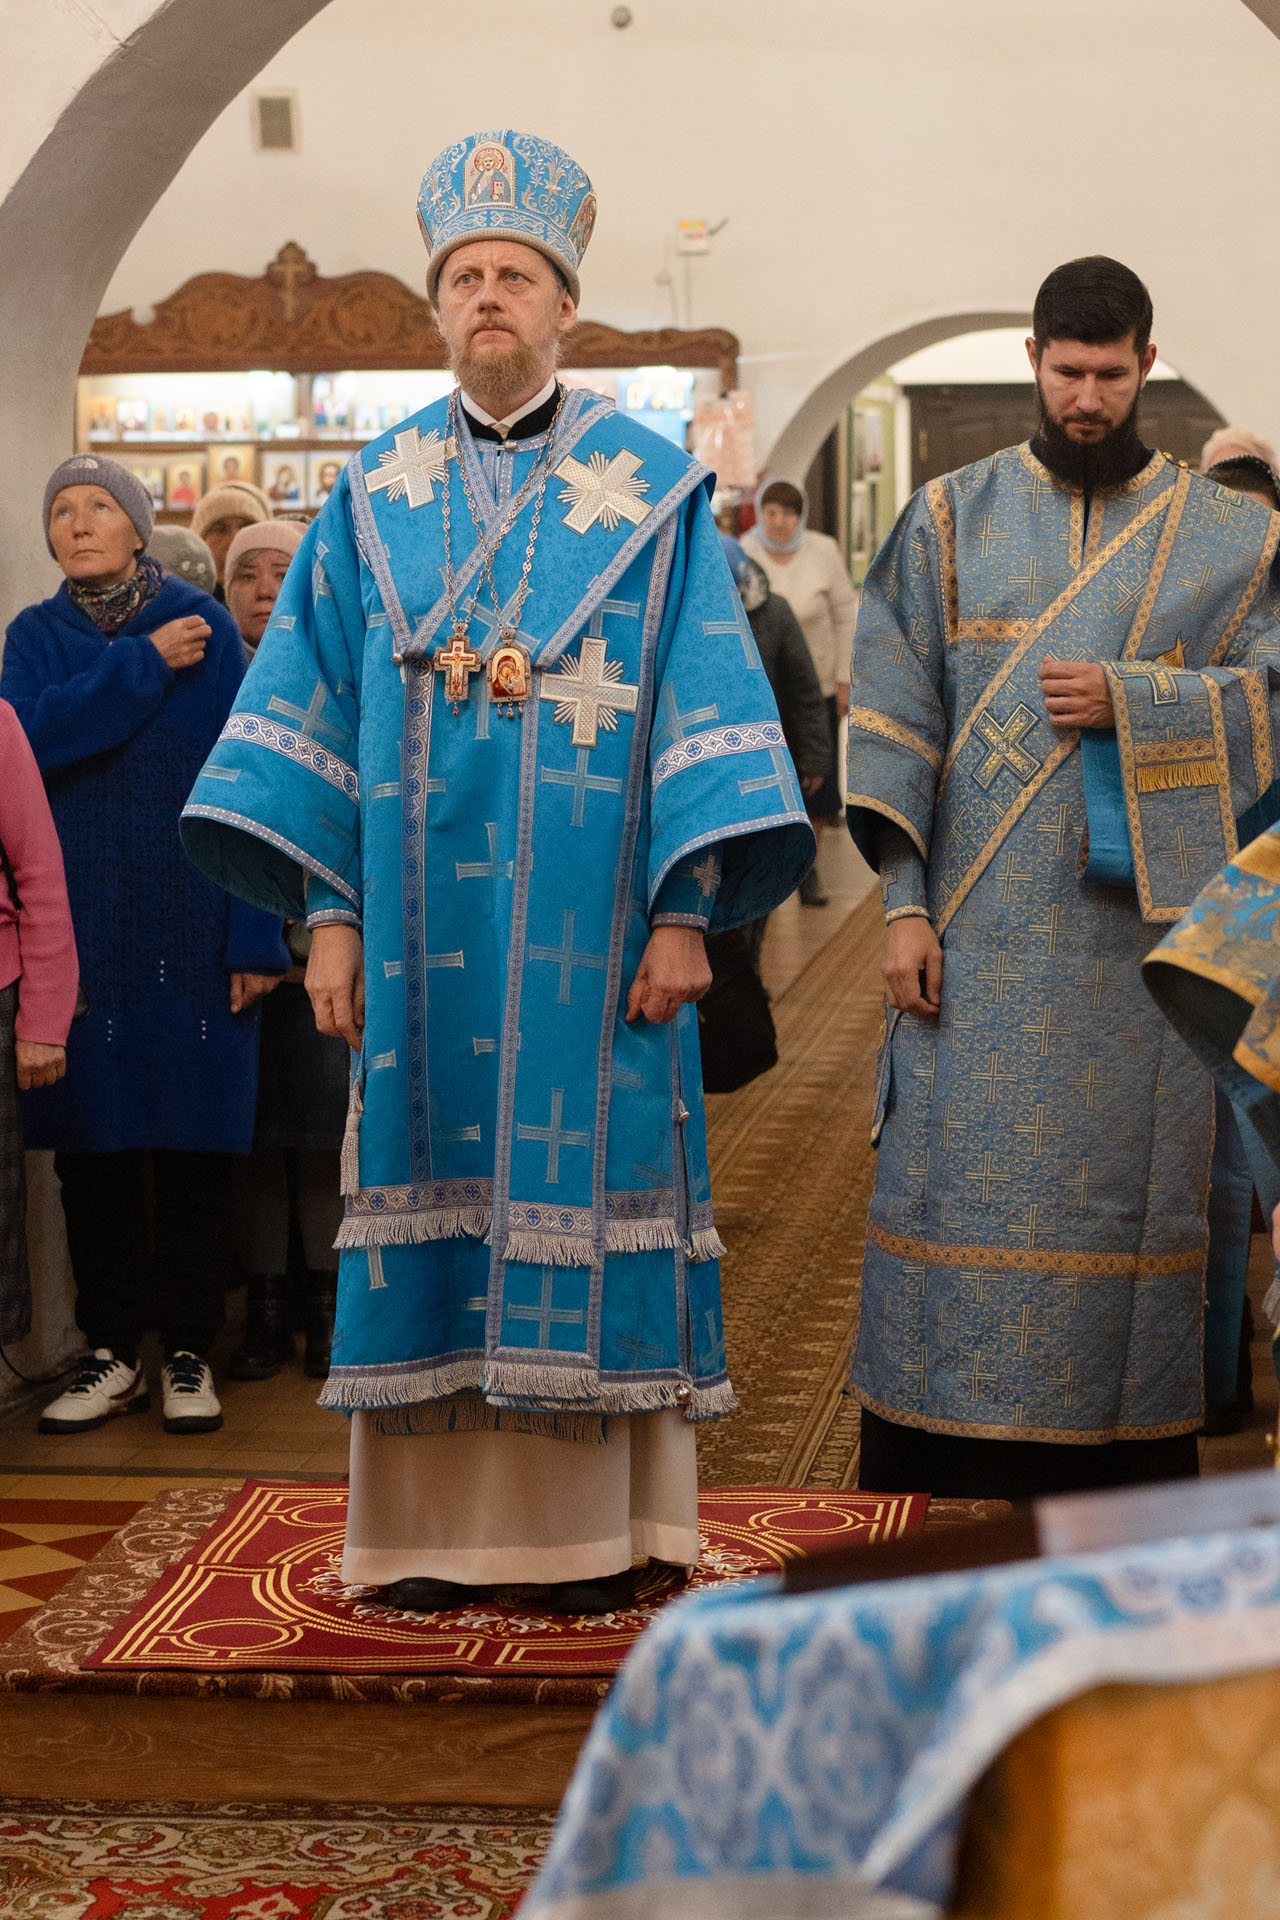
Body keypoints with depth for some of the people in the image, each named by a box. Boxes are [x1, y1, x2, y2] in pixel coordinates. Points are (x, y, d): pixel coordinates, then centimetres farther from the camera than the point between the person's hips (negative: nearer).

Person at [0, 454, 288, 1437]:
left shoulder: (206, 627, 1)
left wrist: (256, 939, -10)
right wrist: (144, 664, -12)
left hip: (190, 934, -2)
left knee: (195, 1145, 1)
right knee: (91, 1144, 5)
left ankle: (189, 1352, 12)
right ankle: (112, 1349, 15)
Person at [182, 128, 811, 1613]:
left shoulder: (653, 495, 4)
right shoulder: (377, 499, 10)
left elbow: (706, 697, -1)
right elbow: (316, 700, 9)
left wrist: (687, 909, -9)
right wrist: (327, 910, 1)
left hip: (585, 929, -2)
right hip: (423, 921, 2)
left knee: (582, 1179, 0)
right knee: (436, 1175, 3)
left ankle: (594, 1524, 9)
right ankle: (438, 1525, 12)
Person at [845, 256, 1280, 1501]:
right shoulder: (953, 521, 7)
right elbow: (896, 718, 2)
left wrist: (1127, 700, -13)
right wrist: (904, 902, -6)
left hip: (1139, 920, 0)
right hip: (983, 929, 0)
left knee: (1125, 1191, 3)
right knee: (958, 1189, -1)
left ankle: (1126, 1489, 12)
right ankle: (932, 1489, 7)